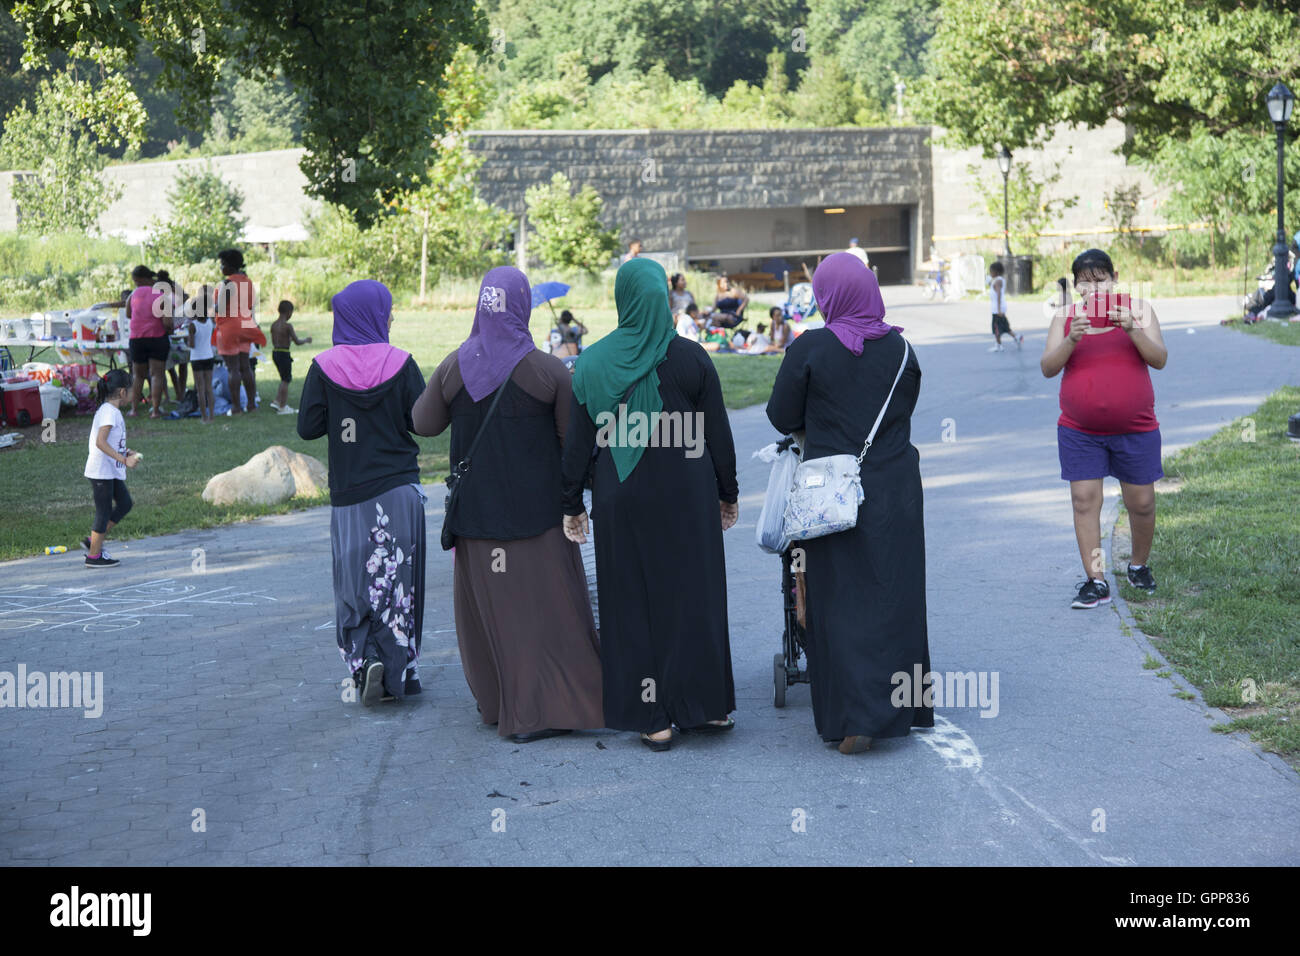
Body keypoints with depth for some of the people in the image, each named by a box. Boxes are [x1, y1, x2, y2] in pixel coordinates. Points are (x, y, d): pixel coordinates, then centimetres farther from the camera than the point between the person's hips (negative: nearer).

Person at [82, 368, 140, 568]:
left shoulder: (109, 410, 12)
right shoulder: (109, 412, -19)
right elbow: (100, 442, -28)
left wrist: (126, 453, 12)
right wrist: (124, 459, -28)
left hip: (111, 471, 10)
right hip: (102, 471, -10)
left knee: (124, 503, 14)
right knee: (104, 512, -1)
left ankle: (93, 541, 21)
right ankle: (94, 556, 9)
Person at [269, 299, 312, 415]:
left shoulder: (273, 325, 6)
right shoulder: (287, 325, -15)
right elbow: (297, 342, -14)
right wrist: (306, 340, 5)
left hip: (275, 353, 7)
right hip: (284, 353, -7)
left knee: (284, 379, 20)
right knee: (285, 380, 3)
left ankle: (277, 402, 17)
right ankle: (283, 407, 8)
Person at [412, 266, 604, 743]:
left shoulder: (454, 367, -4)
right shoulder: (547, 369, -13)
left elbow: (424, 423, 9)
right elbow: (575, 439, -9)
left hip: (477, 510, 3)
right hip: (537, 508, -3)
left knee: (488, 601, 14)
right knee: (543, 604, 3)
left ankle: (497, 700, 24)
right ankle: (545, 708, 0)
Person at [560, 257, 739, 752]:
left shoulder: (593, 363, -3)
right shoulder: (691, 358, -5)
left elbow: (578, 441, 0)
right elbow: (717, 433, -1)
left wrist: (573, 503, 8)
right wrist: (728, 493, 11)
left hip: (620, 501, 1)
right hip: (686, 497, 0)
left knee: (632, 601, 6)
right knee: (692, 596, 10)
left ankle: (651, 718, 8)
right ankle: (701, 706, 16)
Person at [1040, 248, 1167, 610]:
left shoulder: (1138, 309, 0)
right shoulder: (1065, 317, 3)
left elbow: (1159, 360, -7)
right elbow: (1048, 368, -5)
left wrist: (1132, 329, -22)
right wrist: (1071, 340, -21)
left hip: (1135, 430, 0)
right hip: (1079, 432, 1)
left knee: (1141, 501, 7)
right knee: (1084, 500, -6)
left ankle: (1139, 565, 32)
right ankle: (1096, 581, -1)